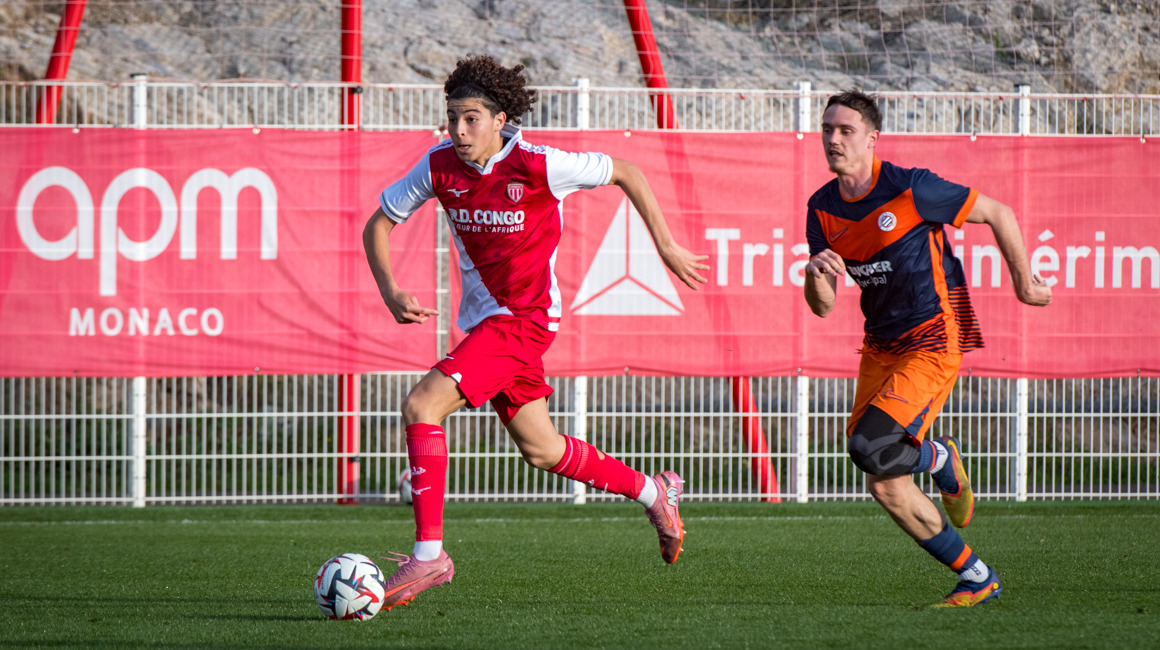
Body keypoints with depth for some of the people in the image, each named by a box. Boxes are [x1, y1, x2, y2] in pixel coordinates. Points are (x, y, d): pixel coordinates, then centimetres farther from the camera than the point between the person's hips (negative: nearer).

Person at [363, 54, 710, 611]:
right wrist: (390, 292, -12)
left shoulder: (538, 166, -19)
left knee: (422, 405, -22)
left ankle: (429, 554, -17)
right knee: (540, 450, 19)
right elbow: (377, 225, 5)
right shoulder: (440, 165, -5)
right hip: (482, 317, 7)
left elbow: (626, 173, -5)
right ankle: (652, 493, 40)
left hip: (523, 319, -7)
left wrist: (666, 247, -2)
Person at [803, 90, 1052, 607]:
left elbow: (998, 214, -4)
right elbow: (822, 307, 3)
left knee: (869, 446, -25)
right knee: (885, 488, 0)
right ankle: (977, 580, 17)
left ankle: (941, 461, 9)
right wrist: (816, 275, -21)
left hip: (933, 344, -7)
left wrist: (1023, 283, 6)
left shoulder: (910, 189, -16)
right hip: (881, 347, 7)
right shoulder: (823, 209, 3)